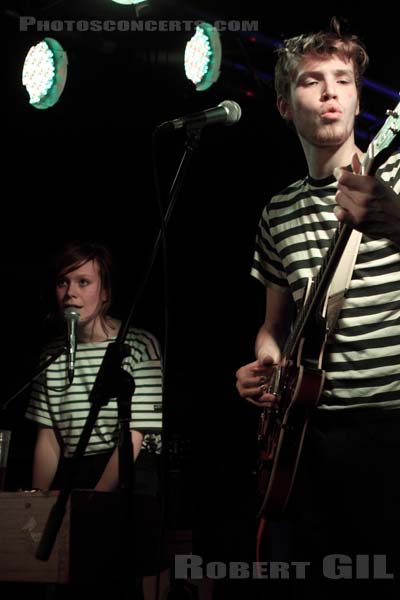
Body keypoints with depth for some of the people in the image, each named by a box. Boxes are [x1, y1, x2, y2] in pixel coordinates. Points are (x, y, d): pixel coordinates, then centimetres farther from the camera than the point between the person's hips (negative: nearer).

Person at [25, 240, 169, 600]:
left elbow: (134, 436, -11)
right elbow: (48, 438, 9)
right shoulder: (53, 353, 9)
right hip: (72, 476, 5)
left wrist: (93, 501, -15)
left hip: (131, 480, -5)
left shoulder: (138, 346, -7)